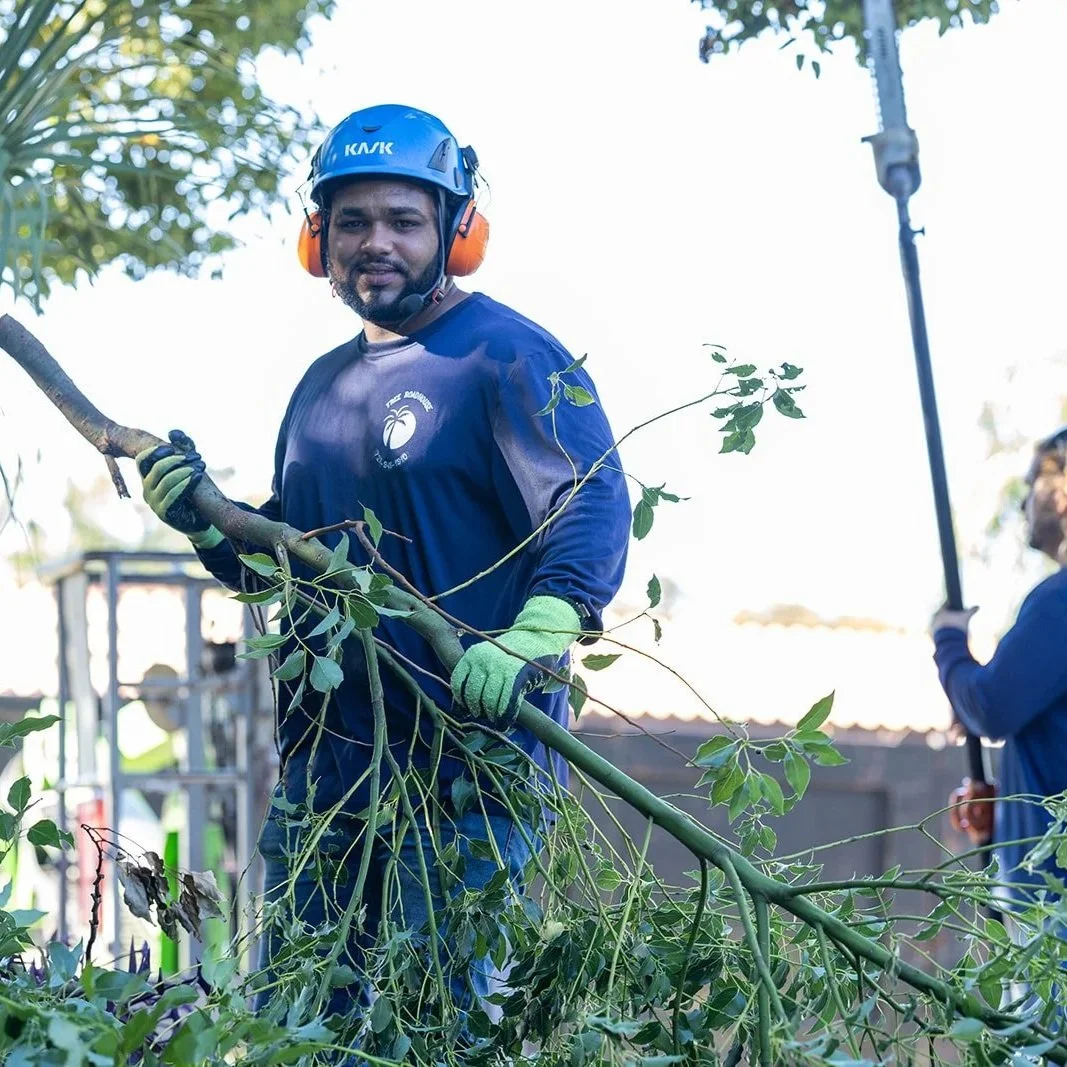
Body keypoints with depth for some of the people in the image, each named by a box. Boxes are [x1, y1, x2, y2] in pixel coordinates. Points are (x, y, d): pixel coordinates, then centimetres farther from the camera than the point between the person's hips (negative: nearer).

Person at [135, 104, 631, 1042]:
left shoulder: (509, 357, -6)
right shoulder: (324, 384, 19)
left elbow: (594, 506, -18)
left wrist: (534, 634, -34)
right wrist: (207, 521, 6)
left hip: (464, 761, -8)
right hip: (323, 755, 8)